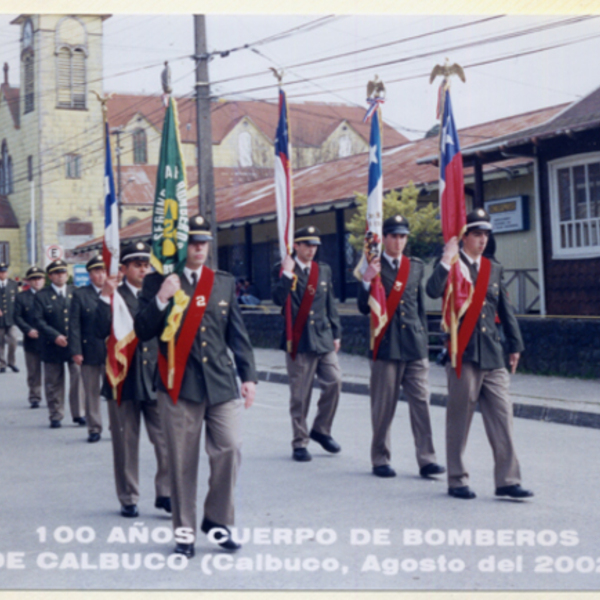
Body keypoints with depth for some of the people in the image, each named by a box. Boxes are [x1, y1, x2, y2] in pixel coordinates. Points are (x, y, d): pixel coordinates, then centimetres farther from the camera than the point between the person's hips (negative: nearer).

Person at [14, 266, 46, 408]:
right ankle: (34, 398, 14)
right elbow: (17, 317, -1)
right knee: (33, 373, 6)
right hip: (32, 341, 0)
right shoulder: (21, 297, 5)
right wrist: (28, 330, -16)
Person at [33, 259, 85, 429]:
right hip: (53, 346, -1)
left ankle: (78, 414, 6)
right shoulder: (41, 296, 1)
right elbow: (39, 321, -5)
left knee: (78, 378, -4)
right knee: (54, 383, 6)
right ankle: (56, 416, 16)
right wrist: (55, 336, -16)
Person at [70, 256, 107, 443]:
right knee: (91, 392, 7)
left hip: (111, 350, 0)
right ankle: (94, 428, 16)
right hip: (89, 351, 0)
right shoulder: (79, 294, 3)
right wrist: (76, 351, -8)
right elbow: (74, 324, -1)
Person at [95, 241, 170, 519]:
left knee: (167, 439, -4)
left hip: (155, 378, 2)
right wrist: (106, 298, -21)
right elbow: (101, 332, -16)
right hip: (124, 379, -2)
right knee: (126, 444, 7)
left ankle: (165, 493, 9)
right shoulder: (114, 297, 0)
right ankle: (128, 499, 18)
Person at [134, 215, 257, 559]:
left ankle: (217, 521, 15)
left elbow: (237, 334, 12)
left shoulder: (225, 283, 11)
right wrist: (161, 301, -18)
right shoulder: (158, 282, 2)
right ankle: (185, 531, 15)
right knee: (182, 461, 3)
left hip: (221, 384, 2)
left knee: (230, 450, -4)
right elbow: (143, 332, -3)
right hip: (179, 386, -2)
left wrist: (248, 375, 7)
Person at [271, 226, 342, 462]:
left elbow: (330, 304, 16)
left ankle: (321, 429, 15)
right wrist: (287, 272, -18)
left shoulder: (324, 270, 13)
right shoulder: (283, 270, 0)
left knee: (334, 381, -5)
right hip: (298, 341, -4)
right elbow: (278, 299, -17)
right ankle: (299, 443, 11)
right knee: (299, 395, 1)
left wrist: (336, 333, 13)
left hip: (323, 338, 4)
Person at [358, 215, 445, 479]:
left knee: (421, 402, 0)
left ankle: (426, 459, 4)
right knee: (383, 406, 2)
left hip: (415, 347, 4)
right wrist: (367, 281, -20)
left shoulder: (416, 267, 12)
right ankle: (380, 460, 14)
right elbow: (364, 308, -4)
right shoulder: (373, 267, 0)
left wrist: (423, 339, 16)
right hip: (386, 347, -3)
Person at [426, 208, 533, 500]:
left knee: (502, 417, 1)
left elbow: (505, 310, 18)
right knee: (459, 420, 2)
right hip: (462, 355, -5)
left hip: (493, 356, 5)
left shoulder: (494, 269, 15)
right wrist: (448, 259, -20)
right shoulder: (450, 265, 0)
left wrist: (515, 345, 15)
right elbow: (433, 290, -22)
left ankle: (507, 480, 5)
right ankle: (457, 481, 13)